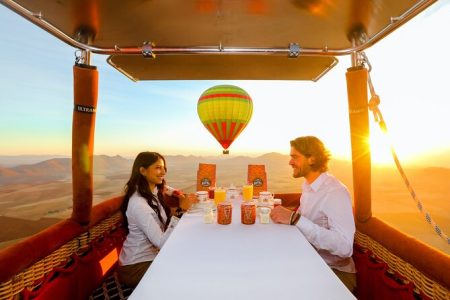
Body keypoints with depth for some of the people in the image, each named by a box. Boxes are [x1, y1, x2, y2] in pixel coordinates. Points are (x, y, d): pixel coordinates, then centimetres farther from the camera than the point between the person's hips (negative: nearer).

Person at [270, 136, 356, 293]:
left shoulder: (336, 191, -23)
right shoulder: (307, 185, 5)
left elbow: (344, 247, -32)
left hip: (334, 272, -6)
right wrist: (287, 216, -8)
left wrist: (295, 218, -35)